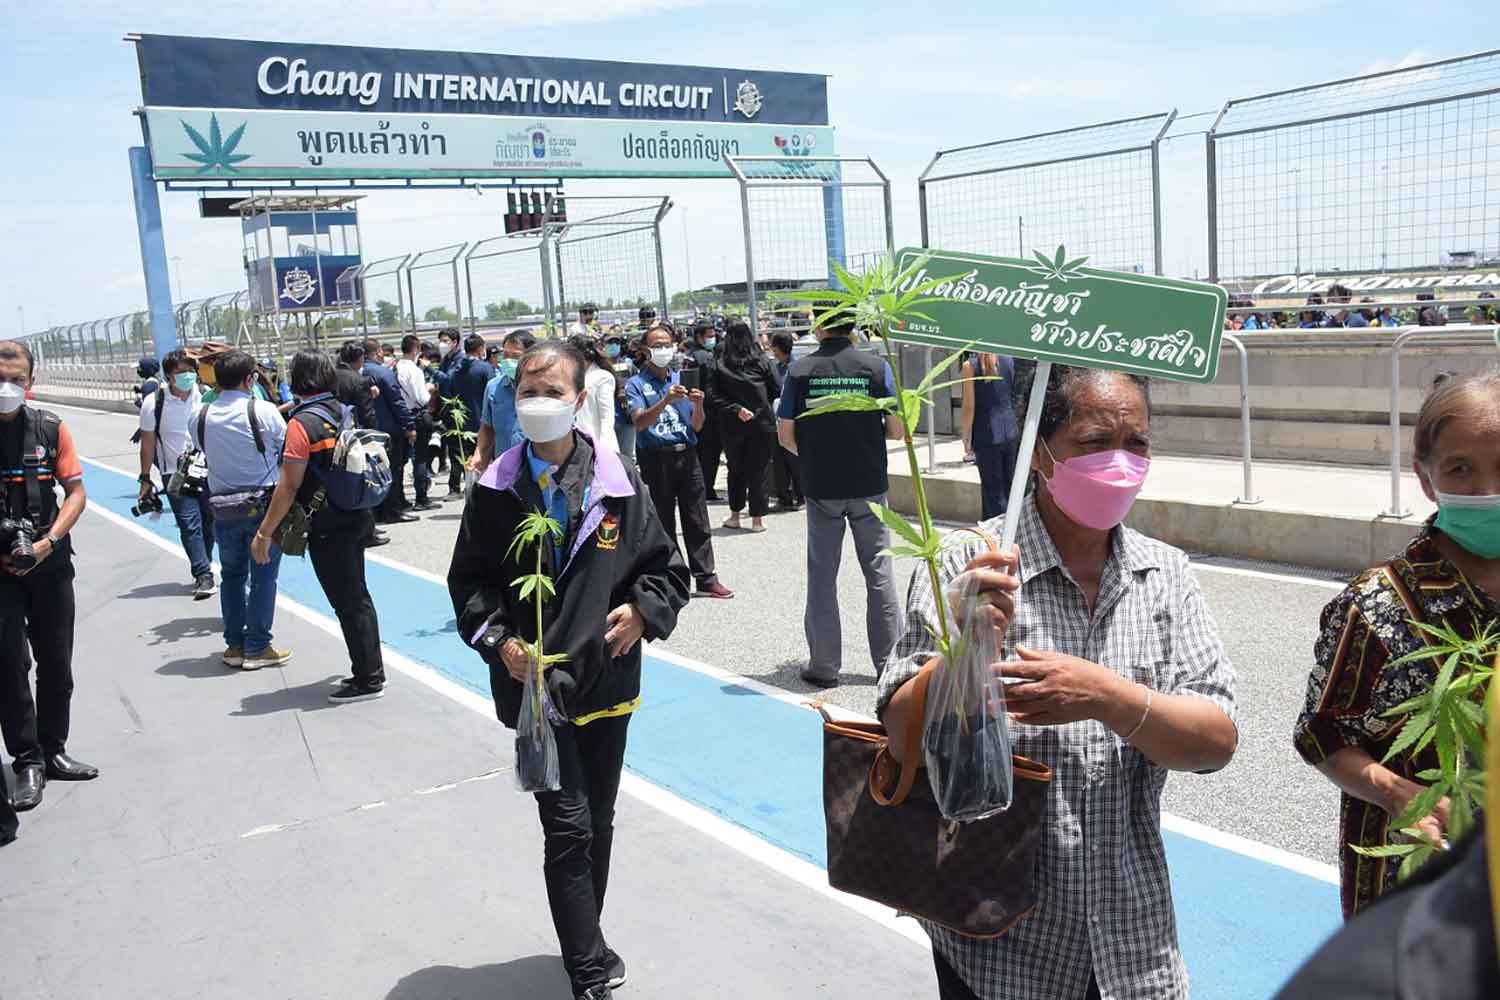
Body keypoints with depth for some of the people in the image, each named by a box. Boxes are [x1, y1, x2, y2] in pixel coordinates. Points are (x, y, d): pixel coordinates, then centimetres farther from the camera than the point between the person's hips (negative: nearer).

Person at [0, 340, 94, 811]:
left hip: (50, 562, 2)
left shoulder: (49, 427, -1)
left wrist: (48, 540, -12)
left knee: (56, 663, 11)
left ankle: (52, 751, 26)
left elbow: (76, 492, 1)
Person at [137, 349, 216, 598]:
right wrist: (145, 479, 3)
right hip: (175, 474, -2)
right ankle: (204, 576, -10)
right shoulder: (154, 403, -7)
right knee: (190, 525, -10)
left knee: (208, 522, 10)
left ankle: (202, 568, 26)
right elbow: (148, 443, 1)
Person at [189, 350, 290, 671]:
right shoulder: (264, 411, -13)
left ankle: (235, 645, 22)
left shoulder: (199, 417, -2)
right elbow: (288, 450, -4)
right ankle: (257, 648, 9)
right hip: (263, 505, -4)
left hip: (223, 508, 4)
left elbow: (202, 450, 4)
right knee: (263, 577, 5)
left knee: (232, 576, 16)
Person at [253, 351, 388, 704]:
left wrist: (264, 533, -12)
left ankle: (367, 679, 9)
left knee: (347, 602, 0)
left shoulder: (303, 423, -17)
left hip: (326, 526, -8)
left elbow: (288, 487, -18)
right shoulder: (344, 412, 5)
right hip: (354, 516, 8)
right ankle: (372, 670, 25)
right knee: (358, 597, 16)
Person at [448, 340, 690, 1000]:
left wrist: (644, 610, -14)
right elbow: (468, 581, 3)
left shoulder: (617, 482, -3)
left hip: (607, 678, 2)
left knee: (598, 823, 17)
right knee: (568, 828, -5)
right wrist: (497, 639, -11)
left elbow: (666, 567, 4)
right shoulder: (496, 489, -3)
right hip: (535, 682, -2)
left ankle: (582, 943, 38)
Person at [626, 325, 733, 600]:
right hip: (656, 460, -3)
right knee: (662, 524, 4)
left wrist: (698, 405, -10)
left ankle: (706, 578, 9)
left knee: (697, 521, 4)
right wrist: (667, 400, -30)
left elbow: (696, 426, 11)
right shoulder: (637, 385, 1)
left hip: (686, 456, 3)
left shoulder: (682, 380, 13)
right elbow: (640, 421, -16)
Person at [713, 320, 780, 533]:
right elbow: (777, 390, 0)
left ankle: (735, 515, 19)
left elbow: (717, 396, -11)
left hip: (732, 426, 1)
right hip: (762, 423, -1)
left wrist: (737, 409, -9)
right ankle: (757, 519, 7)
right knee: (758, 470, 5)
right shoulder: (761, 362, -3)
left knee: (735, 469, 15)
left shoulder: (720, 365, -5)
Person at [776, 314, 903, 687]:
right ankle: (889, 661, 16)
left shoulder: (800, 370, -6)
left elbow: (785, 435, -3)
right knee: (879, 574, 10)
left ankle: (824, 666, 14)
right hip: (869, 485, 0)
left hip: (821, 487, 0)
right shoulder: (876, 367, -6)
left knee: (822, 576, 9)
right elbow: (895, 429, -3)